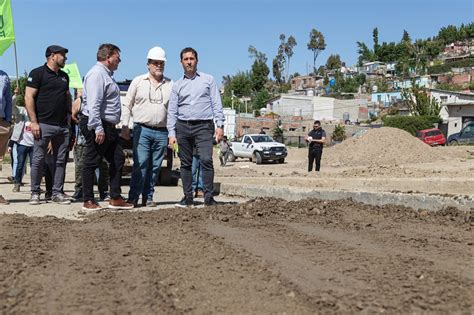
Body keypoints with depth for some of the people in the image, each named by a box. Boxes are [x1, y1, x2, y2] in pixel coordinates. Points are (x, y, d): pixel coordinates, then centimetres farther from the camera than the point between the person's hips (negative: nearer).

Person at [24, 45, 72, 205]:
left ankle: (57, 193, 13)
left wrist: (70, 117, 14)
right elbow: (28, 97, -8)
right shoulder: (38, 73, -3)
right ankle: (35, 193, 8)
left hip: (62, 125, 6)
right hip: (43, 124, -6)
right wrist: (34, 121, -14)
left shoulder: (64, 76, 18)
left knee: (60, 160, 6)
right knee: (38, 159, -1)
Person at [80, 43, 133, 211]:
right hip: (98, 126, -11)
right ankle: (88, 201, 6)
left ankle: (115, 198, 17)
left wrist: (109, 128, 19)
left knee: (118, 159, 11)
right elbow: (93, 104, -22)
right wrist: (98, 128, -27)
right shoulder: (97, 74, -14)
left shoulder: (107, 74, 20)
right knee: (92, 162, -2)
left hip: (108, 126, 11)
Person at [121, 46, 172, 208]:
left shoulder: (170, 85, 11)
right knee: (140, 164, -9)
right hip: (142, 129, -2)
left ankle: (148, 197, 14)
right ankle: (133, 197, -4)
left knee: (155, 167, 5)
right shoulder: (138, 81, 7)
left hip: (162, 132, 2)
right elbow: (127, 105, 9)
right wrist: (125, 126, 1)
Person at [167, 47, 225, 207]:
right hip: (183, 126, 3)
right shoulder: (177, 85, 14)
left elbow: (216, 104, 6)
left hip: (204, 126, -2)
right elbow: (172, 111, 11)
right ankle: (188, 197, 12)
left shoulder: (208, 79, 11)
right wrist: (171, 133, 1)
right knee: (185, 163, 4)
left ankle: (209, 197, -11)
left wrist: (220, 125, -5)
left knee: (206, 160, -16)